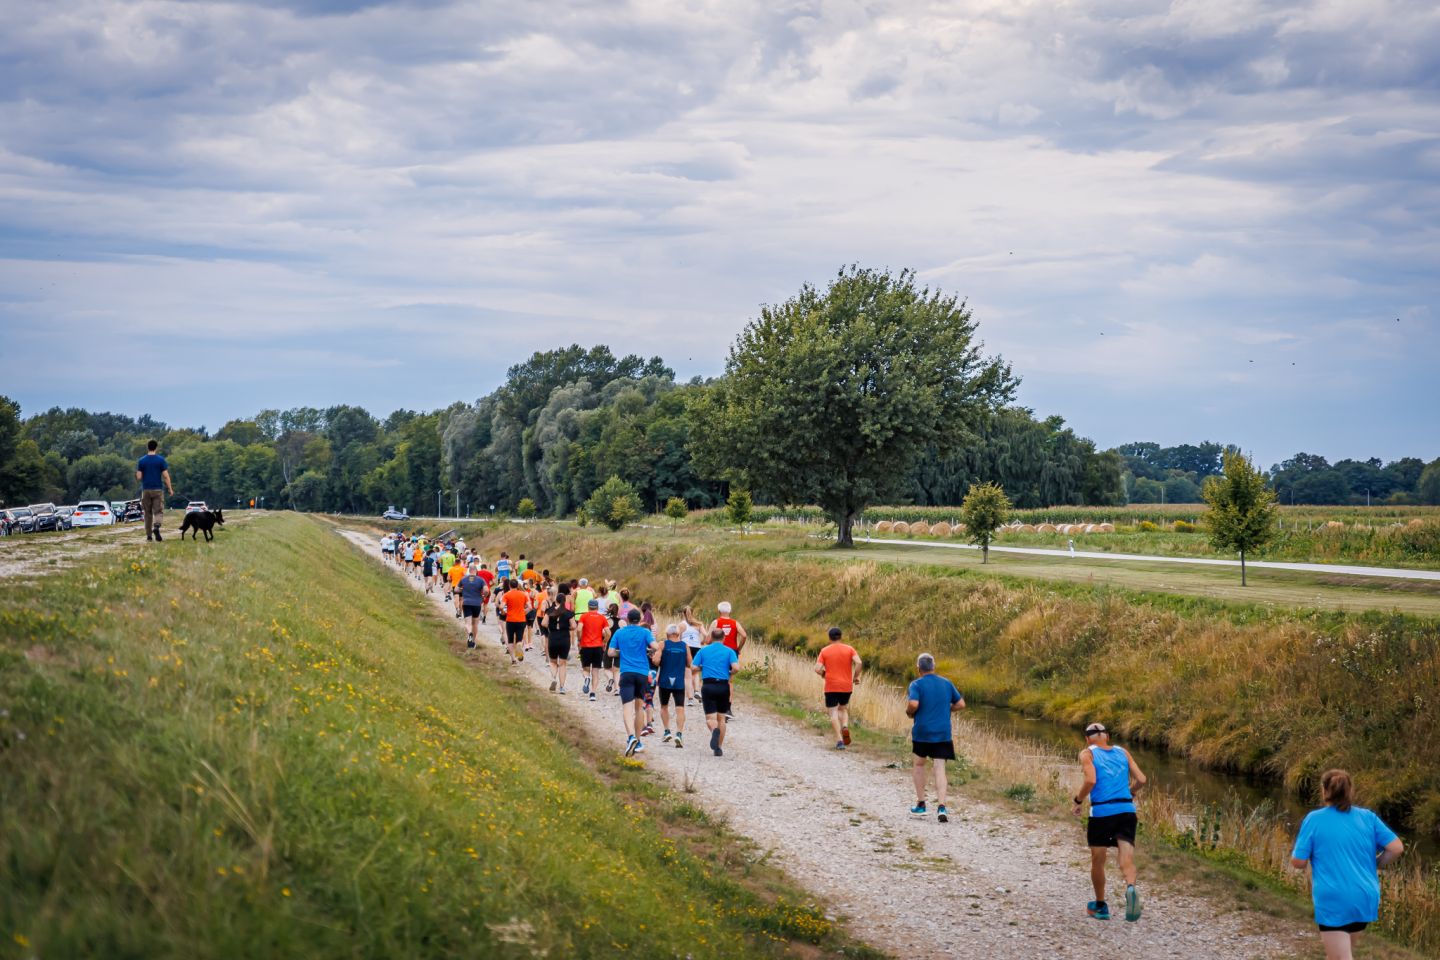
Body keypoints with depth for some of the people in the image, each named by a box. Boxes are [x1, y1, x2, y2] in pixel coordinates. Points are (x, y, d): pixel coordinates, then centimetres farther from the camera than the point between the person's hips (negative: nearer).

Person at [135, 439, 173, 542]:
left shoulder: (141, 461, 1)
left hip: (146, 490, 2)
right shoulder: (161, 460, -4)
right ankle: (156, 526, -29)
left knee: (148, 513, 11)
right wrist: (170, 489, 1)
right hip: (157, 489, -2)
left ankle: (149, 535, 11)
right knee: (158, 511, 0)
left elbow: (138, 477, -2)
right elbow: (166, 476, -7)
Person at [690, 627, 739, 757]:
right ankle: (719, 747, 14)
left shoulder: (703, 650, 5)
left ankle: (715, 730, -36)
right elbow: (735, 667, -13)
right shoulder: (729, 651, 2)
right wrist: (729, 673, 8)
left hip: (708, 686, -1)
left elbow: (693, 668, -2)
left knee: (710, 717, -1)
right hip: (723, 686, 1)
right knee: (721, 718, 14)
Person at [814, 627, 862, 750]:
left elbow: (817, 669, -9)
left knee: (833, 712, 0)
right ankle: (845, 727, -7)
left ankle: (839, 740, -13)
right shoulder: (849, 649, 1)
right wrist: (856, 676, 0)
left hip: (831, 687, -2)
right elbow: (858, 663, -14)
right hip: (846, 686, 2)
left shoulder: (824, 651, -1)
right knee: (843, 709, 22)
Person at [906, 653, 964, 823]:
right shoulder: (947, 683, 7)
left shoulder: (917, 684, -7)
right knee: (939, 769, -1)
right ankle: (941, 807, -17)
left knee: (919, 764, 20)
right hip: (943, 733, 2)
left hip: (922, 732, -2)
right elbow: (961, 704, 9)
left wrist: (909, 712, -2)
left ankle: (920, 805, 23)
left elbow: (913, 704, -22)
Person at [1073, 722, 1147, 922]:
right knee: (1127, 858, -5)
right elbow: (1141, 780, 9)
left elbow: (1090, 780, -13)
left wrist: (1078, 801, 0)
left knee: (1097, 861, 15)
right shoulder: (1123, 752, 15)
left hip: (1101, 812, -2)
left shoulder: (1088, 753, 4)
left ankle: (1100, 906, 27)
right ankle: (1131, 887, -37)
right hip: (1127, 811, 2)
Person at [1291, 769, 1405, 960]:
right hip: (1365, 899, 5)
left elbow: (1298, 862, -6)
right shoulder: (1368, 817, 4)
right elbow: (1397, 848, -2)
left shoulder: (1314, 819, -5)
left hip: (1333, 901, -5)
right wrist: (1374, 865, 13)